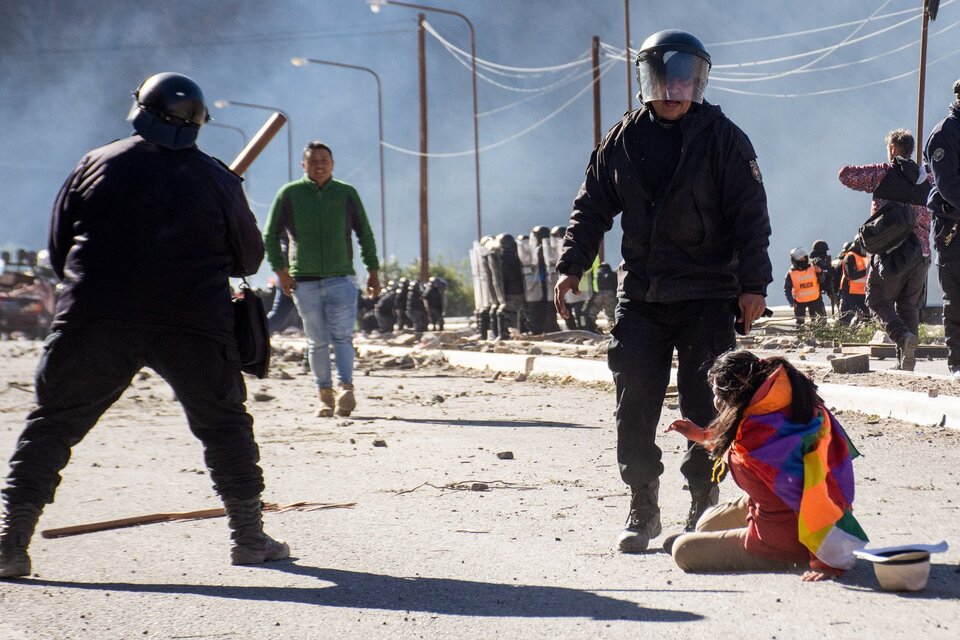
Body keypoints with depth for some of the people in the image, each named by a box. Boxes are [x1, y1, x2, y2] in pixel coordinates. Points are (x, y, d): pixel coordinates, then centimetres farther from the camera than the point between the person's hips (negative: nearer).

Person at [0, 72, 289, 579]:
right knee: (225, 426, 16)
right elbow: (249, 259, 12)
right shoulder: (217, 180, 6)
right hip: (194, 328, 0)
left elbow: (58, 251, 9)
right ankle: (250, 539, 17)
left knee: (50, 427, 6)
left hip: (94, 323, 0)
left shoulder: (96, 166, 6)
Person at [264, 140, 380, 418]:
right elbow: (270, 234, 8)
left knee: (342, 336, -12)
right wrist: (280, 270, -1)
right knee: (317, 341, 3)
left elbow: (365, 233, 14)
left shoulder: (346, 194, 7)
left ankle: (346, 390, -22)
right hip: (304, 281, 0)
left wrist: (373, 270, 8)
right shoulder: (289, 194, 4)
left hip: (341, 278, 0)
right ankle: (325, 396, 9)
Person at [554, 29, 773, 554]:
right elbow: (592, 208, 14)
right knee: (634, 405, 0)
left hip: (708, 298, -3)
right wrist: (571, 267, 2)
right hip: (640, 295, 3)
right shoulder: (622, 142, 9)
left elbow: (750, 215, -4)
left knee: (704, 405, -1)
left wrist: (753, 284, -11)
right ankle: (642, 510, 10)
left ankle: (704, 509, 11)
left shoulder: (723, 139, -1)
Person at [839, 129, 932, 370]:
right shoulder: (925, 179, 12)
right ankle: (907, 363, 6)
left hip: (890, 250, -5)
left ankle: (903, 336, -22)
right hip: (921, 253, 5)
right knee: (909, 306, 13)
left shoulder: (884, 173, -3)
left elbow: (846, 174, -4)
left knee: (879, 301, 5)